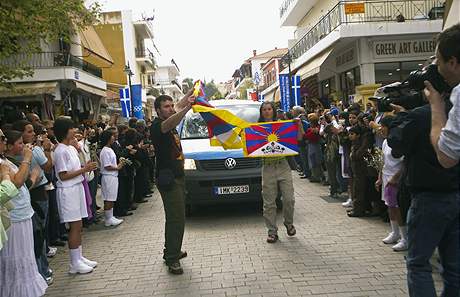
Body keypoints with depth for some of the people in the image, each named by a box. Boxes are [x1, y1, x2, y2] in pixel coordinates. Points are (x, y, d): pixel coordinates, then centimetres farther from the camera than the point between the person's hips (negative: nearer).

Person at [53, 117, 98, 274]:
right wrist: (84, 169, -17)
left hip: (77, 188, 9)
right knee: (75, 227, -2)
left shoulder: (71, 148, 11)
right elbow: (63, 176, -17)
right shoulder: (61, 151, -15)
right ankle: (75, 263, 8)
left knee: (78, 226, 13)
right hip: (68, 191, -9)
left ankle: (79, 257, 24)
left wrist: (86, 167, 0)